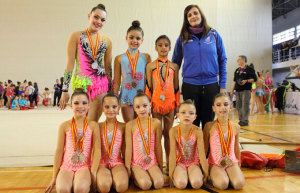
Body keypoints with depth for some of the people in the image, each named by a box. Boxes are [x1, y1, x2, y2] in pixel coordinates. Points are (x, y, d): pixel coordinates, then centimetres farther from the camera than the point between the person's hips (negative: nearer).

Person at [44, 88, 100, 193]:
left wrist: (93, 173, -9)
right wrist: (54, 177, 6)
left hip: (84, 166, -1)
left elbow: (97, 150, -1)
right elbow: (59, 151, 6)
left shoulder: (93, 125, 2)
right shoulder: (64, 126, 4)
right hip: (66, 166, 1)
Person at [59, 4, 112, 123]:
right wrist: (65, 90, -5)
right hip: (81, 84, -2)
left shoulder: (106, 41, 7)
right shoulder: (76, 36, 0)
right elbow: (70, 64, -2)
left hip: (101, 86, 2)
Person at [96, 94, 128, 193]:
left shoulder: (122, 127, 4)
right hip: (102, 163, 0)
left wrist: (127, 168, 6)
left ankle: (113, 178, 1)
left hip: (117, 162, 0)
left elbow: (124, 149, 8)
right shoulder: (98, 127, 4)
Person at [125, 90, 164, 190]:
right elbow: (128, 147, -2)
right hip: (136, 163, -1)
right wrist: (127, 167, -2)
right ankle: (136, 178, 9)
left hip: (152, 161, 2)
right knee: (145, 184, -23)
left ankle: (147, 176, 10)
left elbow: (158, 146, 3)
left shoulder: (156, 123, -1)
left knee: (159, 183, -21)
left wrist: (160, 165, 7)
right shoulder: (130, 125, -4)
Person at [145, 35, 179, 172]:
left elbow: (176, 87, 9)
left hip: (170, 103, 1)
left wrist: (177, 105, 7)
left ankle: (169, 163, 22)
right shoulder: (150, 66, 3)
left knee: (168, 134, 10)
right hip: (156, 103, -1)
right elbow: (148, 87, 3)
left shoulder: (174, 66, 6)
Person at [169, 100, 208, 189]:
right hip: (179, 162, 0)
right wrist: (171, 173, -10)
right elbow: (173, 153, -12)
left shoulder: (197, 131, -15)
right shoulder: (173, 131, -14)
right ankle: (180, 175, 6)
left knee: (197, 183, -26)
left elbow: (201, 153, -10)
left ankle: (189, 175, 5)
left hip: (194, 162, 0)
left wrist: (206, 173, -6)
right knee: (181, 184, -26)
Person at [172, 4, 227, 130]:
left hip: (211, 85, 0)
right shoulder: (182, 38, 3)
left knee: (208, 122, 9)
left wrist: (223, 85, 2)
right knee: (192, 123, 7)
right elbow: (175, 63, 10)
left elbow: (222, 61, 7)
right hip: (190, 85, 0)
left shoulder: (214, 35, 3)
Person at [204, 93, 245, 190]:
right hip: (215, 163, -3)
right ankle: (213, 176, 4)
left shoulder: (235, 127, 2)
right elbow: (205, 147, 1)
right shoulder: (209, 126, -7)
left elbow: (236, 147, 15)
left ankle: (227, 175, 8)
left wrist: (239, 164, 22)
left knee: (239, 184, -22)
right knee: (222, 184, -27)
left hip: (231, 162, 3)